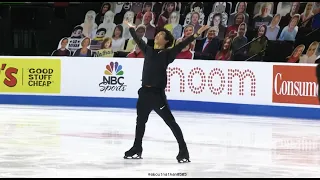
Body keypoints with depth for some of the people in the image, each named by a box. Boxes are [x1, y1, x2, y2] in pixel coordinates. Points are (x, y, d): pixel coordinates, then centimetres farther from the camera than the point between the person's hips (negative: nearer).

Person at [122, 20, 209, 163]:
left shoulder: (167, 54, -4)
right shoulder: (148, 51, 11)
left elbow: (182, 45, -14)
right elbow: (138, 40, 26)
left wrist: (196, 34, -25)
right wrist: (131, 28, 38)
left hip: (157, 93, -7)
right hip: (145, 92, 7)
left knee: (171, 122, -5)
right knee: (140, 121, 18)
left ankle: (183, 151, -4)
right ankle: (136, 150, 33)